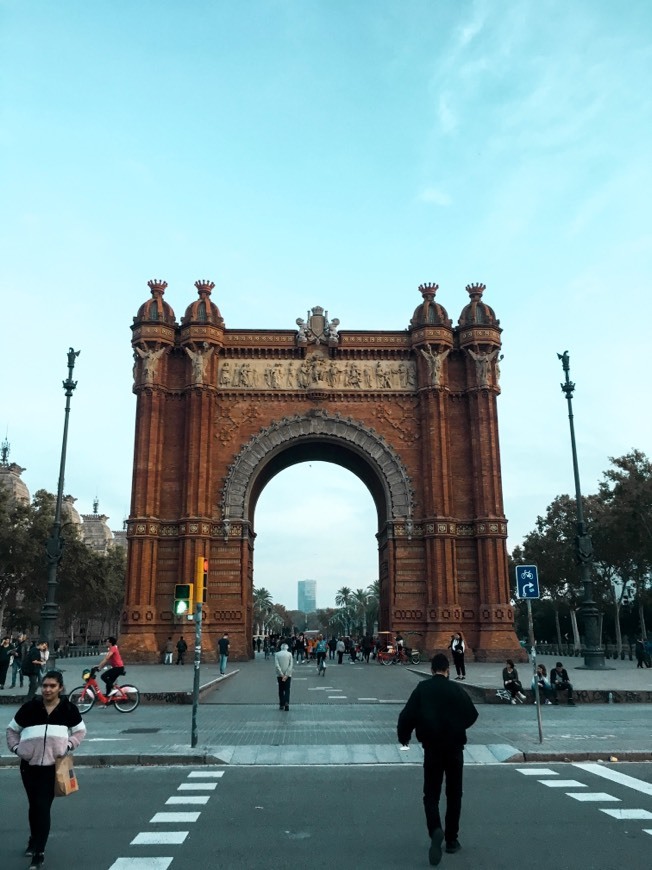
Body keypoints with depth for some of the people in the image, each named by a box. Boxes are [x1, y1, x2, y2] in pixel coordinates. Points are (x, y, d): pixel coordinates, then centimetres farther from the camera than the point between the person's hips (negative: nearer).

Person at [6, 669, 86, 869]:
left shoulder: (68, 709, -5)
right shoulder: (29, 707, -4)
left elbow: (80, 731, 9)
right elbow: (12, 729, 10)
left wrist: (68, 745, -6)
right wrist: (16, 747, -3)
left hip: (53, 765, -2)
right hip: (29, 764, 2)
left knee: (43, 807, -6)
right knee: (34, 805, 17)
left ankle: (39, 852, 2)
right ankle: (34, 839, 42)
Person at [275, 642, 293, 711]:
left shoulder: (276, 654, -1)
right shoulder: (289, 654, -2)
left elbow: (277, 665, -10)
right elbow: (290, 665, -8)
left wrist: (282, 675, -9)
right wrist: (286, 675, -10)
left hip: (280, 675, 1)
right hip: (288, 675, -1)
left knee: (281, 690, 12)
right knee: (287, 690, 3)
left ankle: (281, 705, 11)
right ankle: (286, 703, -16)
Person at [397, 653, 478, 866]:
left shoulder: (422, 689, -6)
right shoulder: (457, 690, -6)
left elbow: (407, 714, -10)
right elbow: (472, 714, 0)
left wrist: (403, 737, 6)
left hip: (432, 748, -1)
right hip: (455, 748, 1)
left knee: (431, 794, 7)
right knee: (454, 794, 16)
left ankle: (435, 830, -18)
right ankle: (451, 839, 20)